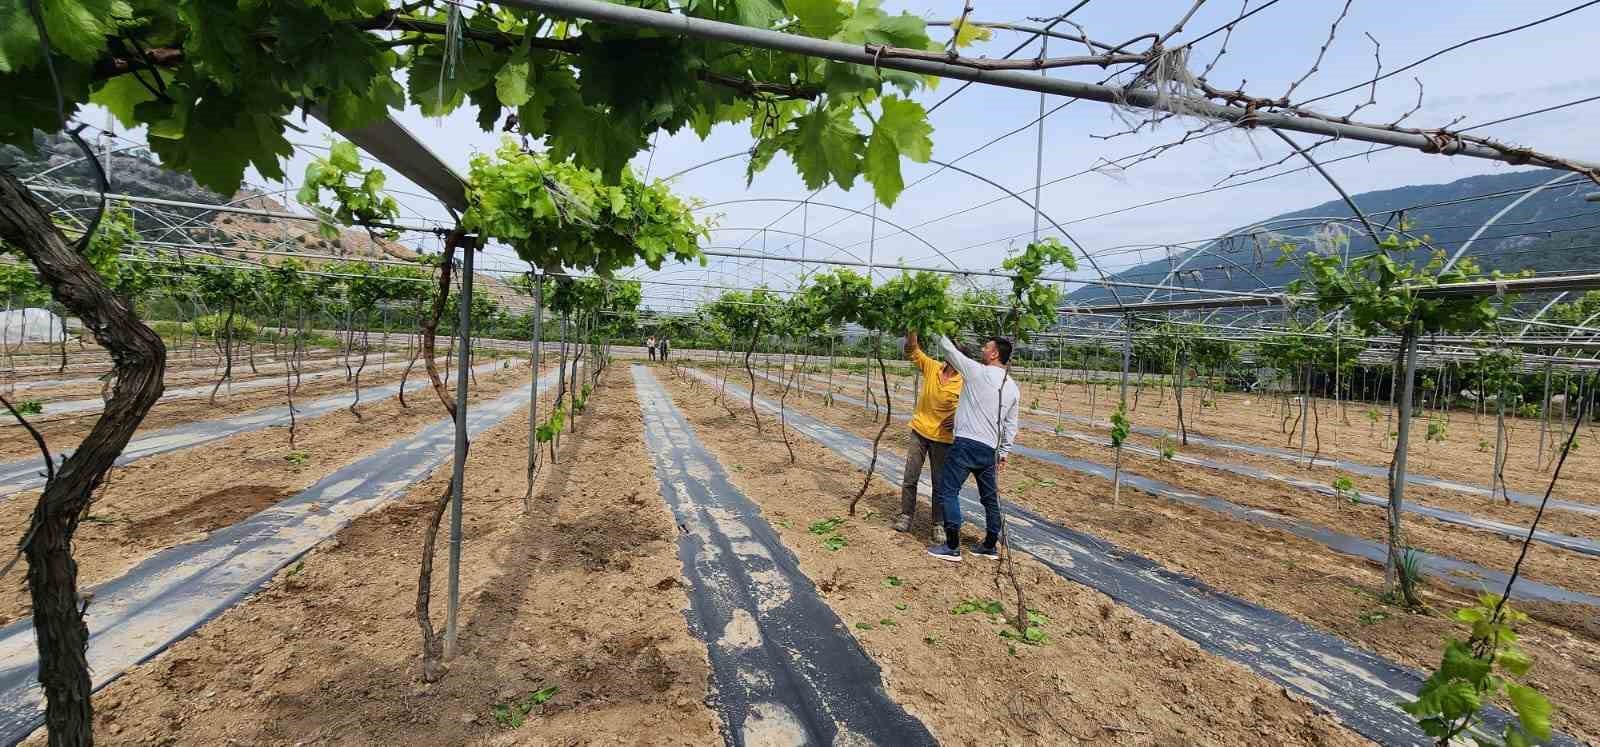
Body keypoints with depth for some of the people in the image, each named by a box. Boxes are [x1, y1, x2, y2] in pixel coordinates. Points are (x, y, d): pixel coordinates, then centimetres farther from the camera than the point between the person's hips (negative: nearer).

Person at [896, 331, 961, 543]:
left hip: (942, 438, -2)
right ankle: (906, 515, 20)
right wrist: (912, 331, -23)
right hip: (920, 431, 3)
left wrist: (958, 419, -19)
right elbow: (912, 350, -7)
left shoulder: (964, 383, -12)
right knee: (910, 477, 5)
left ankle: (939, 524, 19)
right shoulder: (931, 367, -4)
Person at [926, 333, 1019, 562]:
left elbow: (950, 351, 0)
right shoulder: (1012, 388, 12)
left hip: (967, 443, -8)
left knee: (947, 490, -3)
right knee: (990, 497, 17)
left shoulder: (977, 372, -9)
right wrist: (1004, 453, 24)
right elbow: (1011, 426, 16)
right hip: (990, 449, 8)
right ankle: (990, 546, 29)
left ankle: (952, 547, -3)